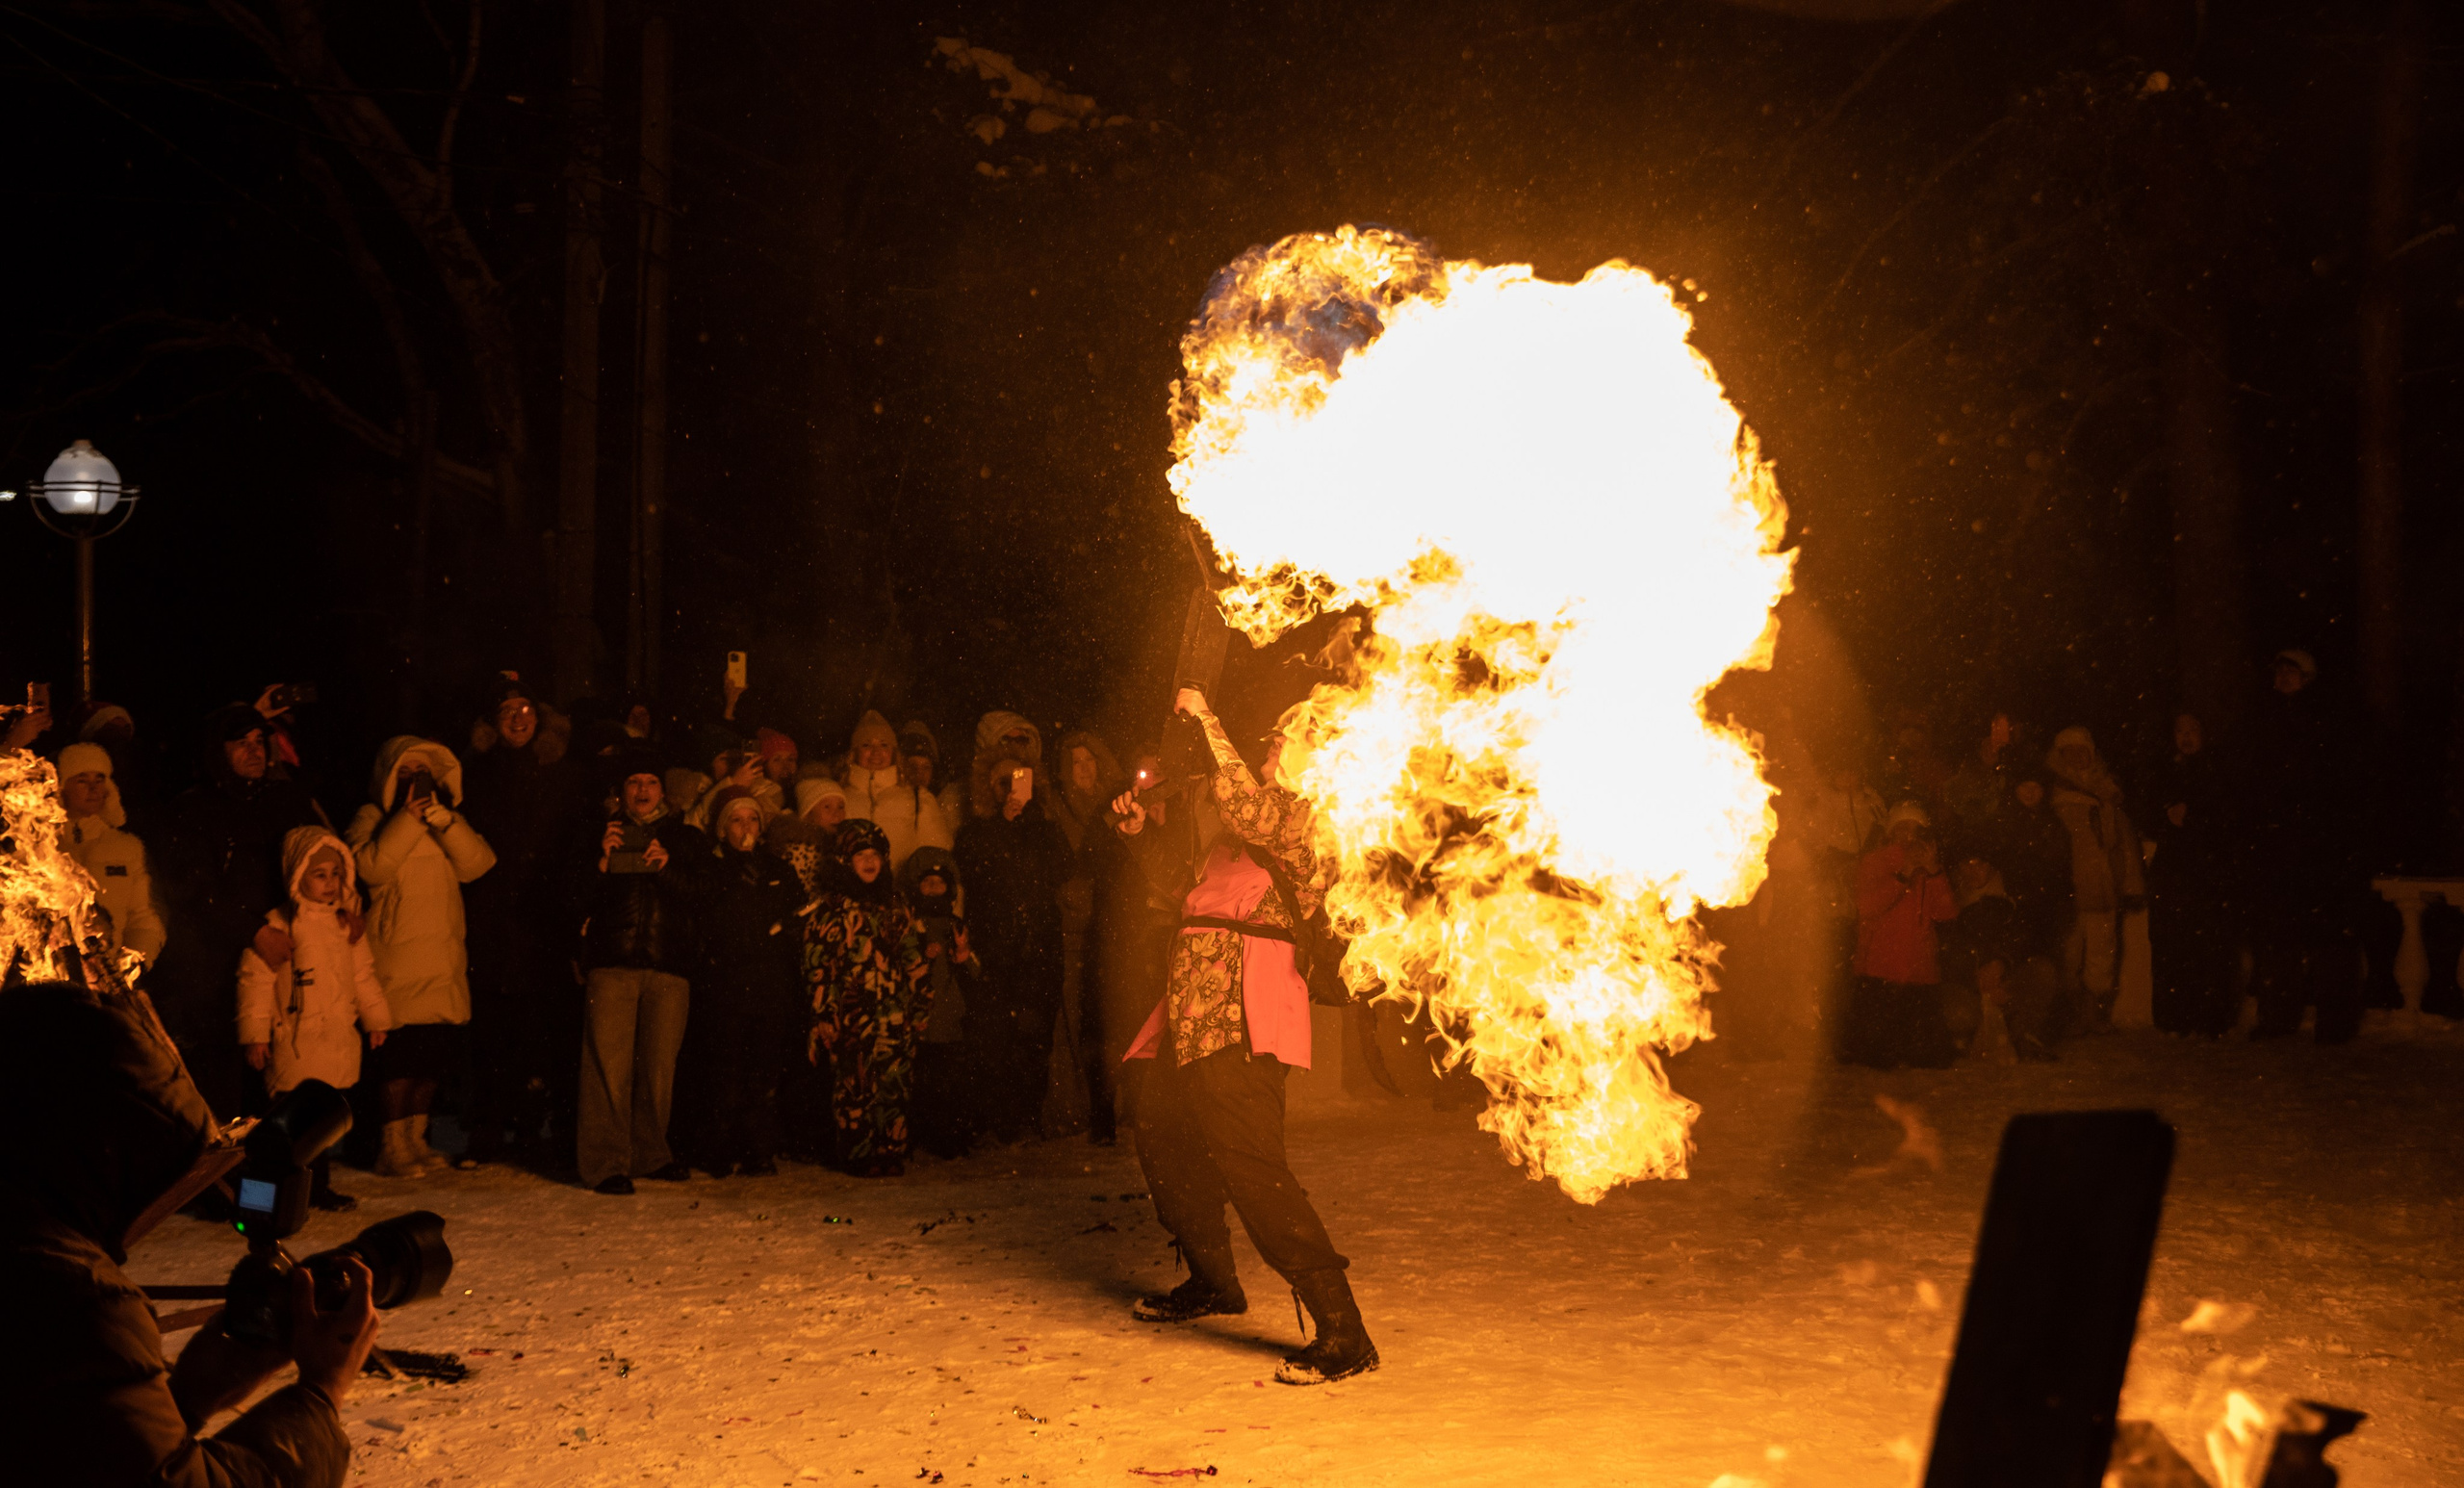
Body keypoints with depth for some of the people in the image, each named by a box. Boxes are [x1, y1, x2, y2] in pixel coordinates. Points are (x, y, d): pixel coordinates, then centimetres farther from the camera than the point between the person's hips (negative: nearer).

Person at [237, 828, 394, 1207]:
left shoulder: (348, 926, 10)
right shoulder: (278, 928, -8)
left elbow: (363, 976, 19)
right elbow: (256, 980, -8)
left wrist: (377, 1019, 20)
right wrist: (255, 1035, -10)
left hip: (340, 1047, 6)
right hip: (296, 1046, -6)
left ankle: (320, 1186, 22)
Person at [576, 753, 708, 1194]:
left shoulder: (686, 839, 19)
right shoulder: (603, 835, 18)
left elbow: (703, 893, 5)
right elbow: (578, 897, 8)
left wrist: (667, 867, -12)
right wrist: (603, 859, -8)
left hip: (669, 964, 2)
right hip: (611, 963, -1)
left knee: (659, 1063, 2)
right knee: (609, 1063, -11)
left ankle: (649, 1153, 16)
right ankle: (605, 1163, -11)